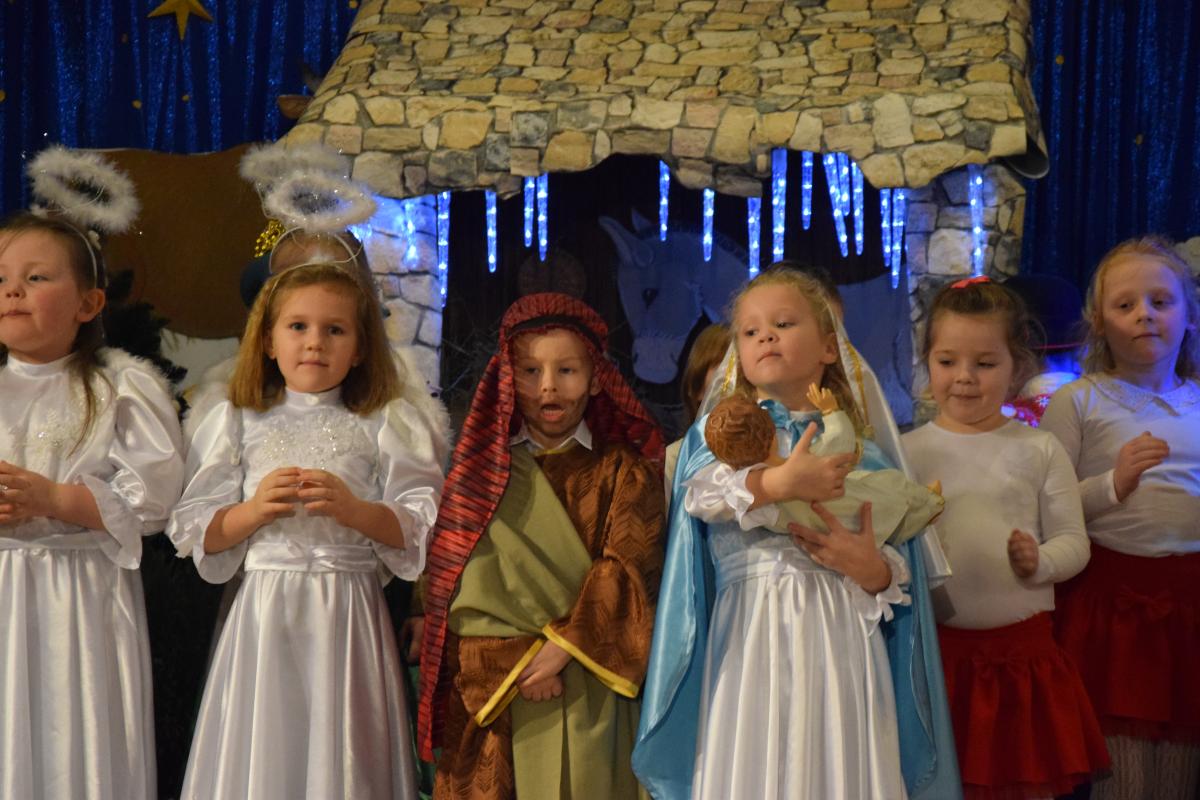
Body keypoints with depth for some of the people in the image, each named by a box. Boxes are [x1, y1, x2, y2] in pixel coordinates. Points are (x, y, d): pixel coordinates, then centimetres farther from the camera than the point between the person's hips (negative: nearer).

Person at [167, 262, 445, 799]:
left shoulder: (384, 425, 6)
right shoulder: (238, 423, 9)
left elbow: (421, 528, 0)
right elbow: (197, 533, 6)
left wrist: (354, 509, -14)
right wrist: (254, 510, -11)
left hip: (350, 610, -1)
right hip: (265, 609, 1)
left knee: (341, 750, 2)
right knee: (262, 755, 3)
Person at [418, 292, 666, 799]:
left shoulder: (624, 469, 6)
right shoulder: (481, 467, 9)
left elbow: (628, 568, -4)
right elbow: (461, 578, 1)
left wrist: (560, 648, -14)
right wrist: (514, 660, -11)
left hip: (586, 691, -1)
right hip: (490, 690, 1)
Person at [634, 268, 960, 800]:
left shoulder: (862, 451, 10)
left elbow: (898, 571, 6)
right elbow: (700, 492, -13)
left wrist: (871, 569, -15)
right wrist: (779, 483, -26)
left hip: (840, 639, 1)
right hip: (753, 635, -1)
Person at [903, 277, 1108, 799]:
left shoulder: (1038, 451, 3)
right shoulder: (908, 452, 2)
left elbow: (1074, 540, 2)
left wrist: (1040, 561, -16)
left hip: (1023, 649, 0)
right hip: (939, 650, 0)